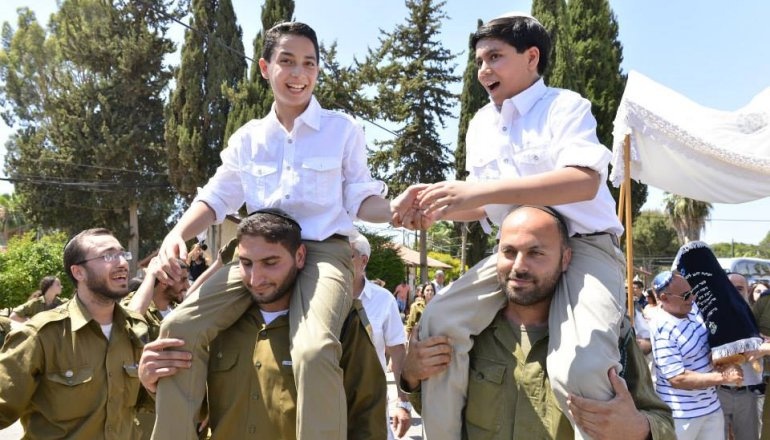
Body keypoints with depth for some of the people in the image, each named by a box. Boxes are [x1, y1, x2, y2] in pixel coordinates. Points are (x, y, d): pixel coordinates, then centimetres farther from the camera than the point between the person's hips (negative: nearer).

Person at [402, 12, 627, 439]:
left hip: (585, 246, -5)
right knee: (440, 322, -15)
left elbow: (585, 181, -26)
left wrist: (482, 190, -33)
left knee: (578, 370, -30)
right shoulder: (480, 125, 13)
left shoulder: (564, 105, -7)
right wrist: (439, 206, -5)